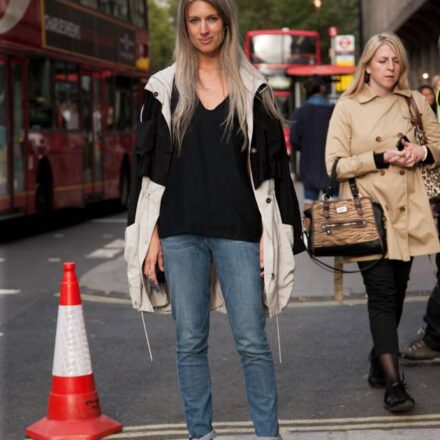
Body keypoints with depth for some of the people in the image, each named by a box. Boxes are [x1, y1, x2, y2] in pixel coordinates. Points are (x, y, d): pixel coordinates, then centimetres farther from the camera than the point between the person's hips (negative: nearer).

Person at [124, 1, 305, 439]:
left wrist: (268, 236, -1)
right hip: (180, 233, 1)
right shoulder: (164, 89, 7)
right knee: (190, 342, 5)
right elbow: (149, 165, 7)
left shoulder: (252, 89, 6)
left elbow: (270, 164, 5)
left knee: (251, 341, -2)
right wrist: (151, 236, 1)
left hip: (237, 230, -1)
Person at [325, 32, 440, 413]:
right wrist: (382, 158, -14)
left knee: (396, 293, 9)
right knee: (382, 294, -11)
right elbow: (335, 165, -5)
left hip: (408, 212, 4)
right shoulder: (347, 107, -1)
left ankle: (380, 363, 26)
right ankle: (393, 382, -12)